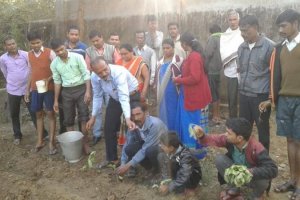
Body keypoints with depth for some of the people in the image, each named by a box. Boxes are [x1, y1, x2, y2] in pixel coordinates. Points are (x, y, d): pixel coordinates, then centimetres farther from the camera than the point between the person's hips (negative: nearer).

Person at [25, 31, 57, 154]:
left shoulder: (50, 53, -8)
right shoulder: (29, 55, 8)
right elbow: (31, 72, 15)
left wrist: (48, 79, -24)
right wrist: (27, 90, 13)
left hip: (49, 88, -5)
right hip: (35, 89, 5)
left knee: (50, 113, 0)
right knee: (38, 114, 10)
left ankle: (51, 142, 6)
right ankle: (40, 141, 20)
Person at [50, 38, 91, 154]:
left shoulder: (77, 57, -10)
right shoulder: (54, 64, 1)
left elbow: (86, 74, -8)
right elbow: (57, 81, 8)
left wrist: (88, 91, -17)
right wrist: (56, 100, 8)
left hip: (81, 88, -3)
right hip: (66, 91, 3)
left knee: (84, 117, -3)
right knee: (68, 119, 8)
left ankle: (85, 143, 7)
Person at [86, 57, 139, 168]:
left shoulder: (118, 72, -37)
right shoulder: (94, 77, -19)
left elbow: (124, 97, -45)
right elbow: (97, 96, -5)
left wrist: (127, 118, -55)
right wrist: (93, 116, -1)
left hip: (132, 96, -5)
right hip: (115, 99, 6)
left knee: (132, 129, -6)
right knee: (109, 128, 7)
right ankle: (112, 158, 25)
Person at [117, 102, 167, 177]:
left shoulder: (155, 124, -34)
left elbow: (145, 149, -33)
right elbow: (126, 145, -8)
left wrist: (128, 165, -31)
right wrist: (123, 164, -19)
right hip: (147, 146, 5)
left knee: (150, 150, -37)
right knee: (129, 148, -22)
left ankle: (158, 170, -4)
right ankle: (150, 167, 3)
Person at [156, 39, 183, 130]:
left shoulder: (179, 60, -9)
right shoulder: (160, 62, 10)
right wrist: (158, 94, 15)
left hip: (174, 94, -6)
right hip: (162, 95, 6)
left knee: (174, 116, 1)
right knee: (164, 116, 13)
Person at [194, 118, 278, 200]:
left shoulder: (256, 148, -35)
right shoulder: (228, 139, -23)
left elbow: (273, 170, -39)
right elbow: (213, 139, -10)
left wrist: (249, 172, -49)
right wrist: (201, 135, -32)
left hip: (252, 176, -3)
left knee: (263, 179, -37)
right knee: (219, 159, -21)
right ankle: (233, 189, 3)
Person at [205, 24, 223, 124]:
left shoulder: (212, 38, -10)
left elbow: (208, 53, -19)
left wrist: (205, 67, -8)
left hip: (211, 70, -7)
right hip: (218, 69, 7)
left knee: (212, 94, -1)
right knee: (217, 93, 15)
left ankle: (215, 117, 6)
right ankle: (218, 115, 23)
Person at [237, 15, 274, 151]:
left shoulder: (268, 46, -10)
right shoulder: (242, 47, 7)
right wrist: (243, 85, 13)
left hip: (261, 95, -5)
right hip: (244, 94, 5)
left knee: (262, 129, 8)